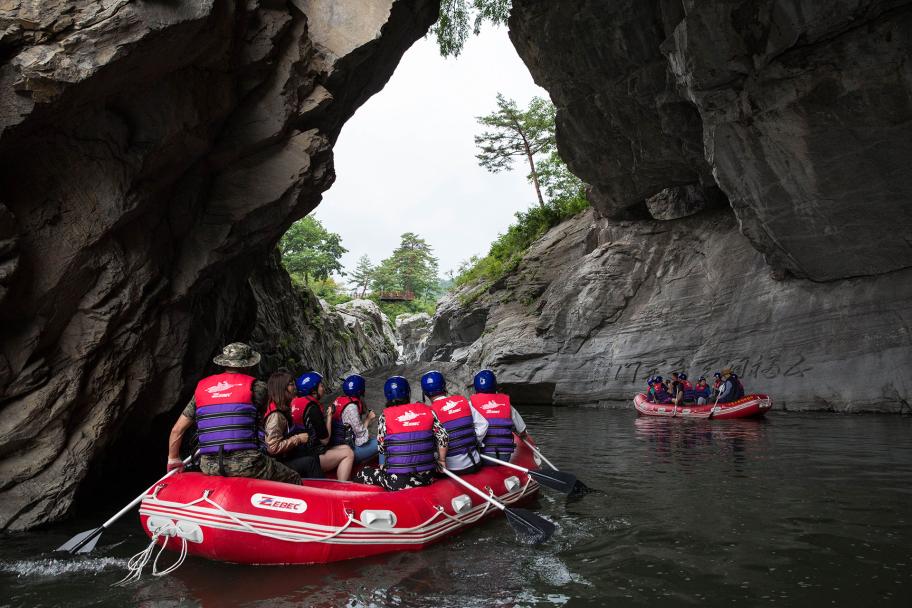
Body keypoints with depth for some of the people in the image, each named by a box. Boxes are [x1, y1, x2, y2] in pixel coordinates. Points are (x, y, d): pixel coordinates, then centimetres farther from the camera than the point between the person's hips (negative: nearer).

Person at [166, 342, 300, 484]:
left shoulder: (201, 388, 12)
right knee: (295, 480, 10)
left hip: (209, 467, 5)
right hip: (246, 465, -5)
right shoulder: (256, 386, -1)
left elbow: (176, 430, 15)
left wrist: (173, 460, 27)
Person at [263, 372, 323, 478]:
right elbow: (274, 447, -24)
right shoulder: (275, 415, -19)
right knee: (310, 461, -22)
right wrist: (298, 439, -18)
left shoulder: (283, 410, 11)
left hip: (285, 457, 9)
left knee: (313, 456, -9)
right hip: (277, 463, -9)